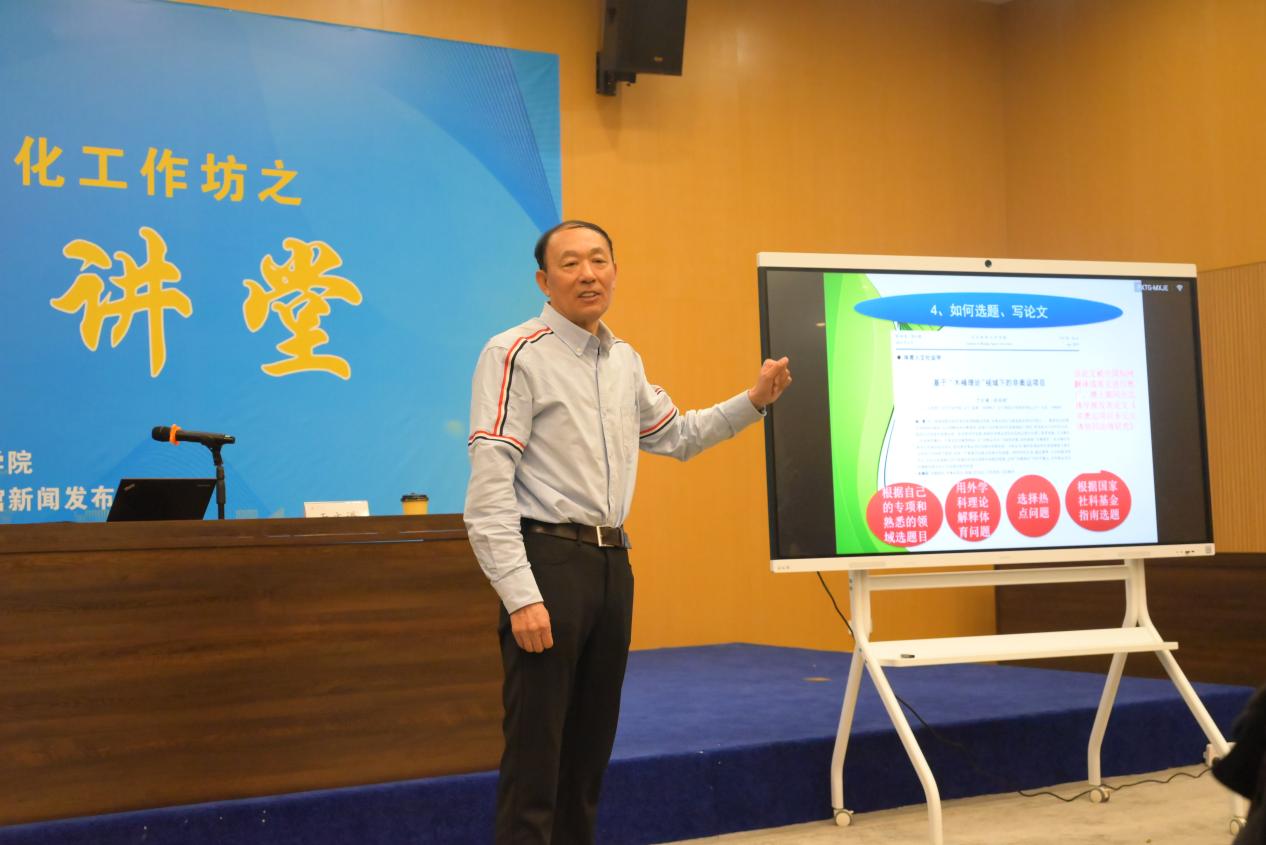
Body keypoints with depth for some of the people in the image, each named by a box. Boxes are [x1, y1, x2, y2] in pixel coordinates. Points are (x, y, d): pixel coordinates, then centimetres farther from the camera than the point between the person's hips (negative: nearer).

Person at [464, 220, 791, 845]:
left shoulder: (625, 362, 14)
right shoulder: (516, 354, -10)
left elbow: (678, 437, 30)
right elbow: (489, 489, -16)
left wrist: (755, 400, 18)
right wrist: (520, 597, -21)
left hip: (612, 561, 7)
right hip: (547, 558, -7)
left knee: (591, 745, 15)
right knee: (535, 753, -4)